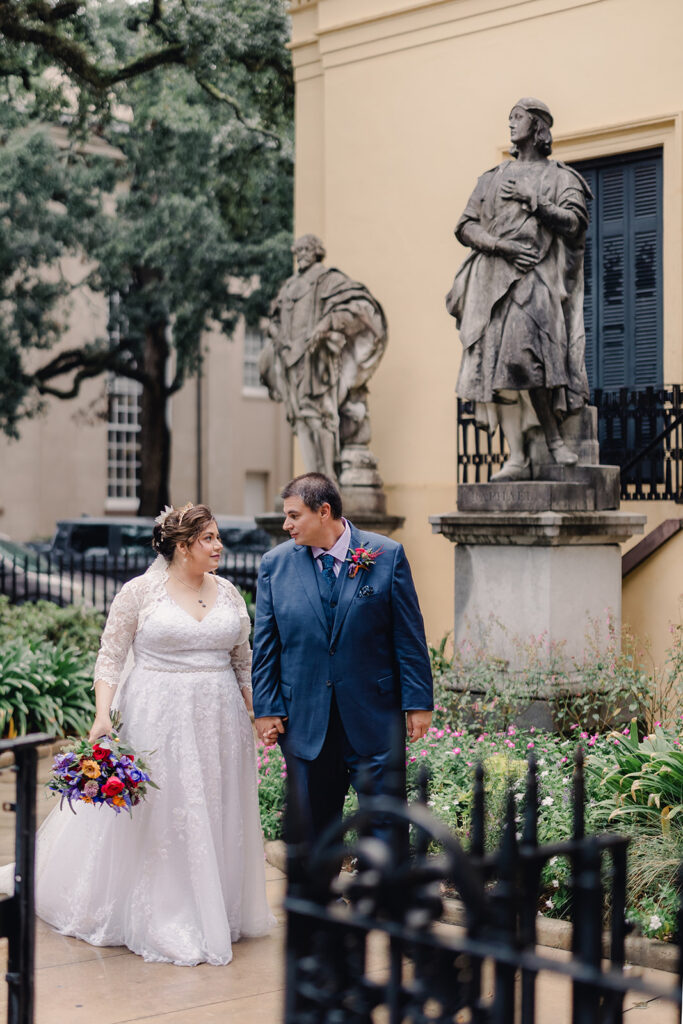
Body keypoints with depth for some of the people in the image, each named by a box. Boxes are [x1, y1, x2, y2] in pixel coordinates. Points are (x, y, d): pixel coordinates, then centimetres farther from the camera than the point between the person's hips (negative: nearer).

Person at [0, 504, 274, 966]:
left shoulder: (228, 593, 8)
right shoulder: (140, 592, -6)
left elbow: (243, 660, 13)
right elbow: (111, 656, -5)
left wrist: (255, 715, 9)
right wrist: (102, 715, -16)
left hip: (218, 720, 5)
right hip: (157, 718, -4)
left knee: (218, 816, 10)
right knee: (157, 816, -1)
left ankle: (218, 913, 25)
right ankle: (162, 921, 10)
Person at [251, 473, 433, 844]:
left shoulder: (388, 556, -2)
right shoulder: (275, 563, 4)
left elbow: (409, 637, -1)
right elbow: (265, 644, 6)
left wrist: (418, 703, -4)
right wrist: (266, 708, 1)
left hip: (373, 717, -2)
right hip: (304, 722, 2)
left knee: (384, 825, 1)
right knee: (312, 826, 9)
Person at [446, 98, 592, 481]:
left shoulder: (561, 177, 12)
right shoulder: (493, 178, 22)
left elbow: (573, 223, -3)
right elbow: (466, 226, 12)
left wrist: (532, 203, -11)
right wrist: (500, 244, -5)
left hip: (538, 277, -4)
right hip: (495, 276, 4)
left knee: (521, 353, -25)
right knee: (498, 364, -8)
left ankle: (554, 435, -11)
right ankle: (518, 458, -11)